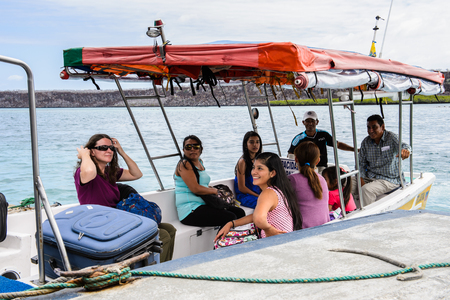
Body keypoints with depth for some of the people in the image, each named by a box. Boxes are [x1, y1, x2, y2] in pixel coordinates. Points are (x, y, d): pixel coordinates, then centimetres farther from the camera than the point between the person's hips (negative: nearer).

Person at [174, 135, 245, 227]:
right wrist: (215, 191, -4)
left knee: (240, 212, 2)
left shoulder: (200, 162, 17)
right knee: (230, 217, -24)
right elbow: (195, 189, -19)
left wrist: (211, 188, 6)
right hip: (190, 211, -9)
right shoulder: (183, 164, -10)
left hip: (204, 205, 9)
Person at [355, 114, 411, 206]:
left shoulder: (391, 137, -6)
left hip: (389, 179, -5)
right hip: (369, 177, 5)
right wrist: (361, 180, -9)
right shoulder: (365, 142, 6)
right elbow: (361, 163, 7)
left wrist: (405, 150, -53)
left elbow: (403, 145, -26)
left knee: (366, 190, -32)